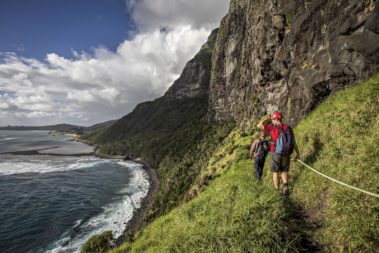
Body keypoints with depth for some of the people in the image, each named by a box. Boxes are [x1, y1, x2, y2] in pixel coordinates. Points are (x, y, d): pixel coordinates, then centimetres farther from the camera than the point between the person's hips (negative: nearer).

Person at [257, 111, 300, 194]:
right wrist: (298, 153, 13)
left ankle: (277, 190, 12)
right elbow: (294, 142, 3)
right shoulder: (288, 128, 2)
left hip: (275, 153, -3)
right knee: (284, 171, 19)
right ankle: (285, 185, -3)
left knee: (275, 172, 11)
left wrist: (266, 119, 7)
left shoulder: (273, 127, -10)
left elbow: (259, 125, -9)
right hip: (286, 154, 3)